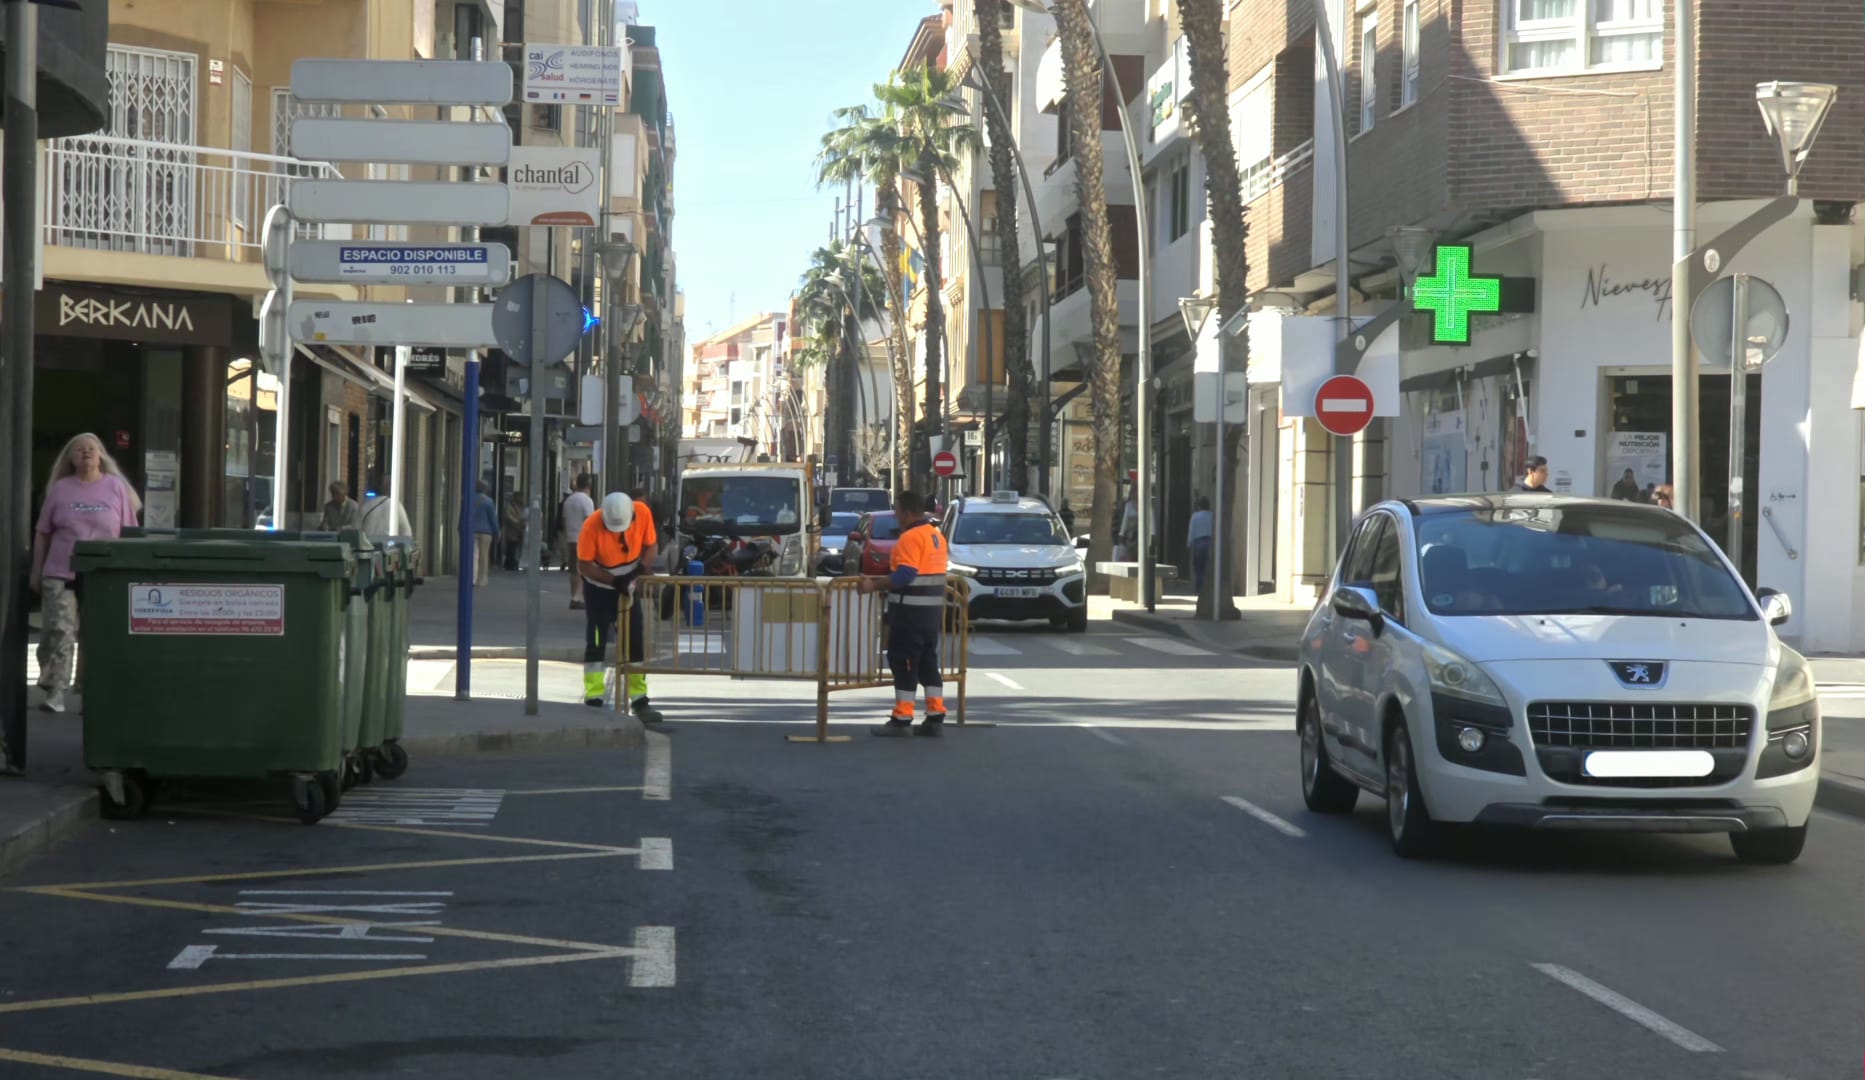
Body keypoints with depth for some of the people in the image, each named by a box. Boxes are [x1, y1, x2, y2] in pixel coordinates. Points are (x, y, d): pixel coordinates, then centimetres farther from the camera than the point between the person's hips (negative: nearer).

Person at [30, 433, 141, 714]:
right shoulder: (61, 489, 8)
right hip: (60, 575, 0)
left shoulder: (116, 487, 6)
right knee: (58, 632, -10)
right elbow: (42, 533, 12)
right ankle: (55, 692, -8)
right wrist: (36, 572, 9)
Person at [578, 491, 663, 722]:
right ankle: (593, 699, -4)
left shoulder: (643, 513, -19)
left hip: (628, 588, 4)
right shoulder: (592, 526, -27)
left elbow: (650, 548, -8)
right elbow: (584, 565, -20)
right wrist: (614, 581, -29)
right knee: (596, 643, -7)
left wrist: (637, 571, -26)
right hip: (598, 588, -4)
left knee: (635, 643, 6)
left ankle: (639, 699, 14)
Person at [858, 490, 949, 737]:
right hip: (933, 610, 9)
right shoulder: (936, 535, 14)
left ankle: (902, 720, -4)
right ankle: (935, 717, 11)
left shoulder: (911, 538, -16)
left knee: (904, 663, -4)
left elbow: (904, 575, -24)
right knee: (928, 663, 12)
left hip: (910, 610, -9)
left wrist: (875, 585, -20)